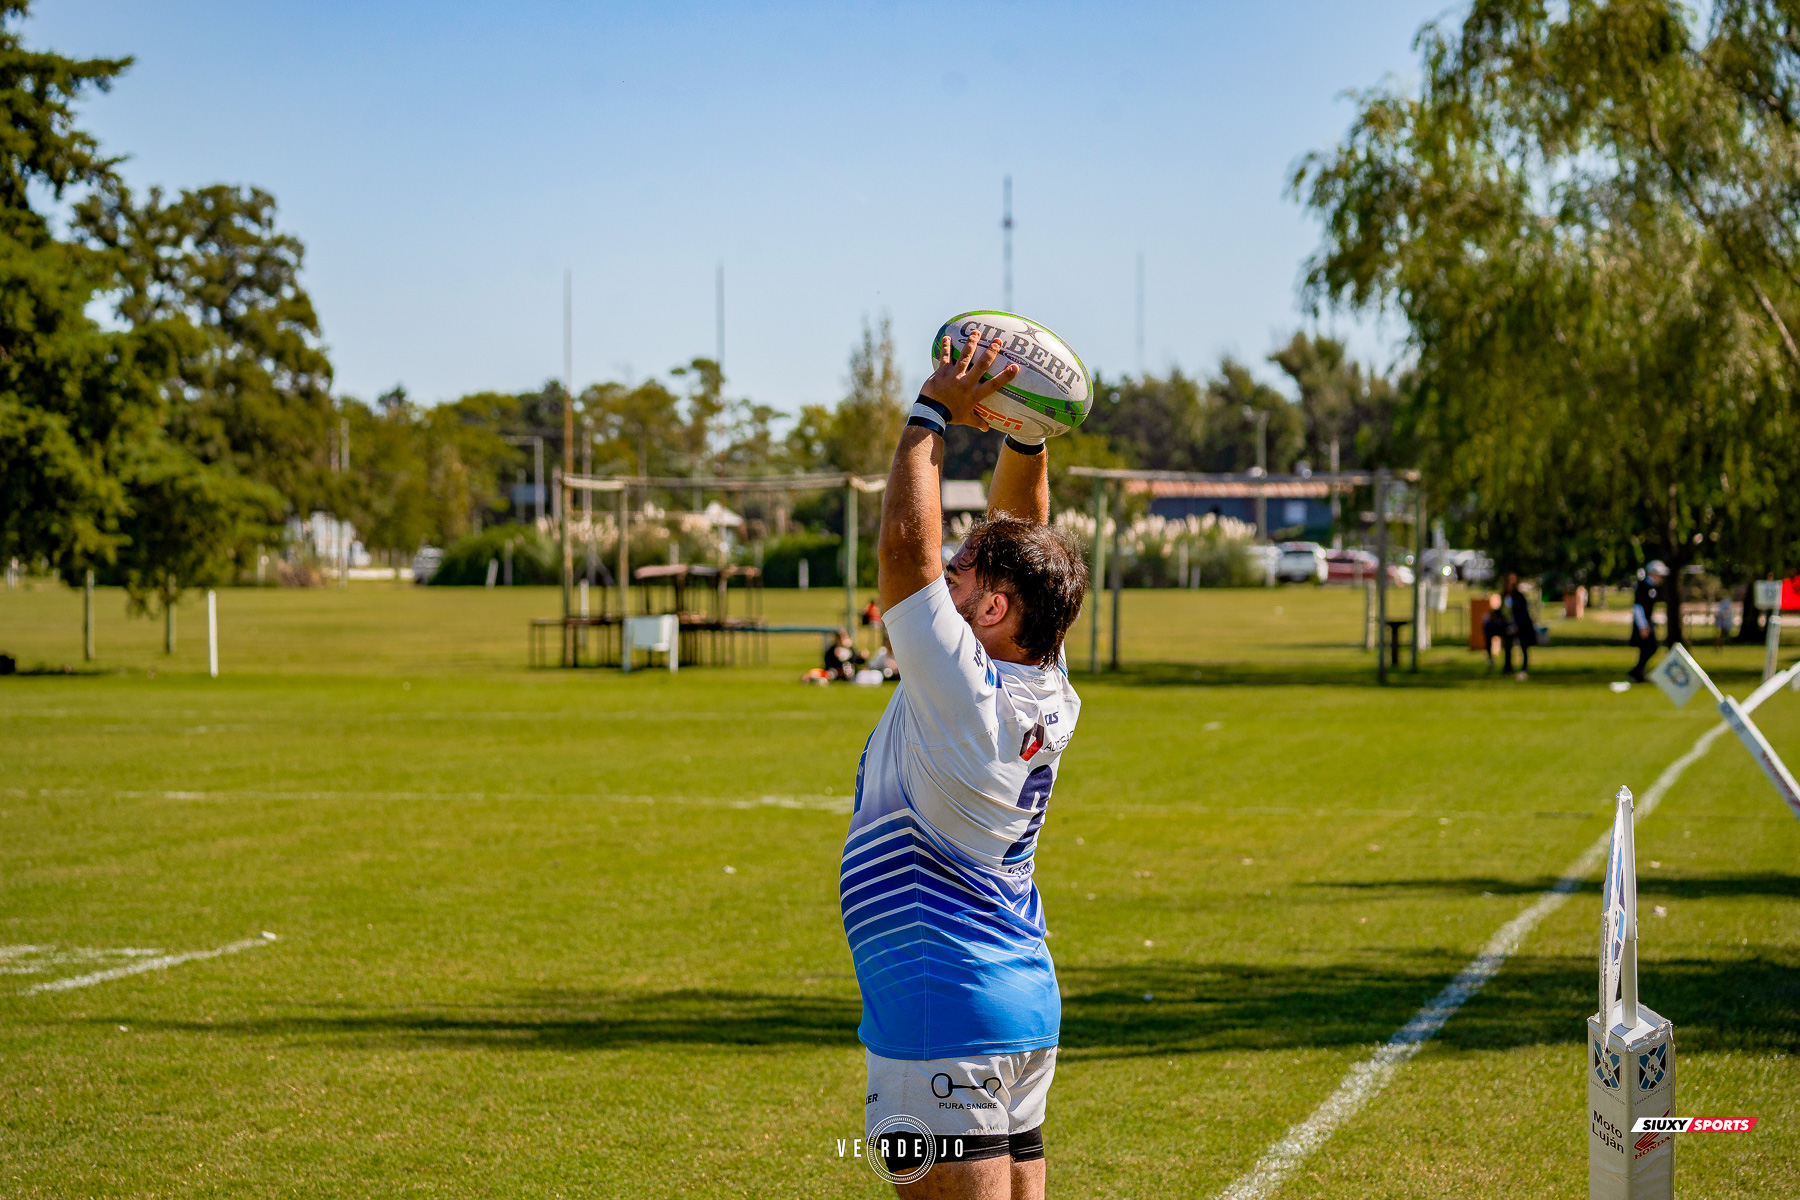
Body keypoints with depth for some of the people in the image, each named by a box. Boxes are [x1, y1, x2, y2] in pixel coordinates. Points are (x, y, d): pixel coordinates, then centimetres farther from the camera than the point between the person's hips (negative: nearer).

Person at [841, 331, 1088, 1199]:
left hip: (945, 1020, -9)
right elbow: (1019, 540, 15)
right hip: (1025, 1005, 9)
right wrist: (1021, 435, 4)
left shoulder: (963, 689, -18)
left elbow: (905, 543, -17)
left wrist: (934, 414, -9)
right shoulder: (1044, 689, 5)